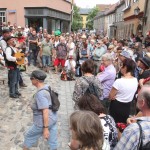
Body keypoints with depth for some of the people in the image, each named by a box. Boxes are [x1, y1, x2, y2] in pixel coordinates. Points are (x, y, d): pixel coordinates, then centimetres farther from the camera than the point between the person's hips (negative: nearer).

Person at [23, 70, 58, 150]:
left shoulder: (40, 93, -27)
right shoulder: (46, 87, 1)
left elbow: (45, 112, -28)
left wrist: (45, 128, -24)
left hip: (44, 122, -8)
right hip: (52, 119, 8)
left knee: (29, 136, 17)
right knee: (53, 140, 19)